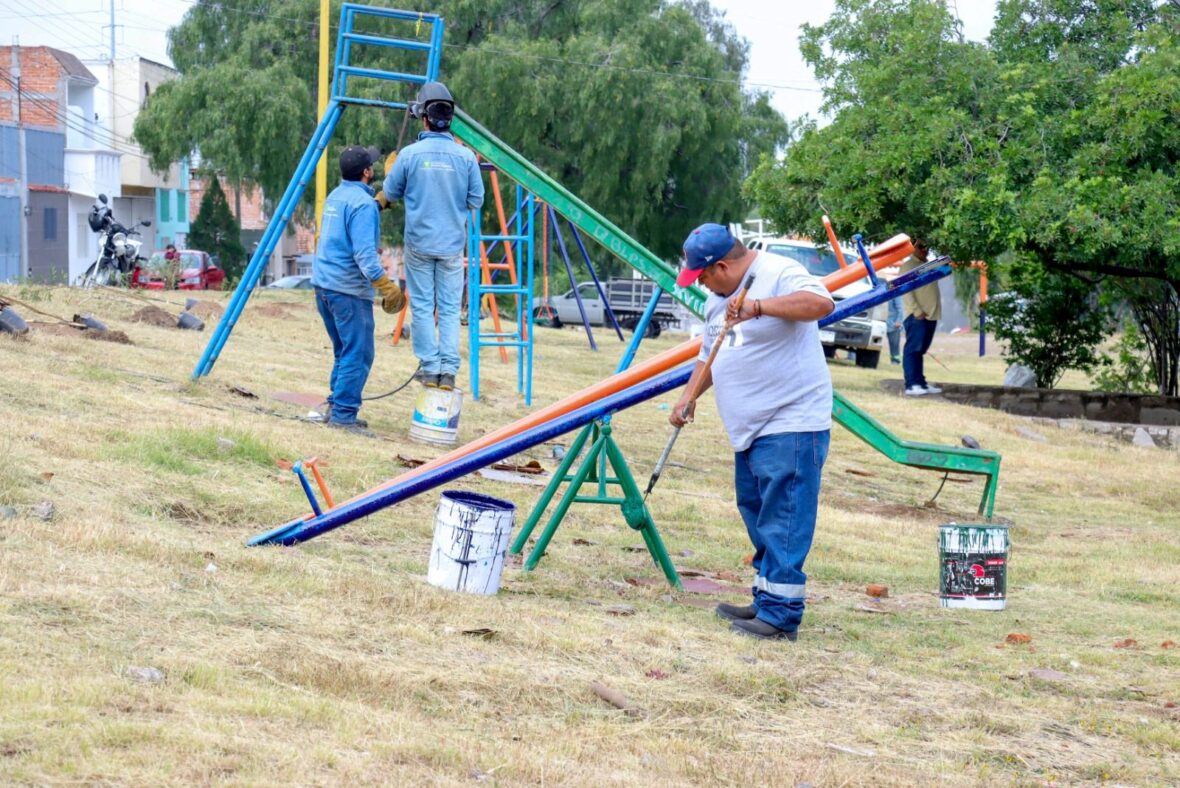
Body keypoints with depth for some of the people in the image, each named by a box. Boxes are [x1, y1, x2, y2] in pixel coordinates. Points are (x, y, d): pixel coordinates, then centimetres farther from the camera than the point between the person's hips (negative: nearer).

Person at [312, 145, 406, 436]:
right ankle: (343, 414, -10)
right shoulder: (363, 204, -14)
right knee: (358, 354, -7)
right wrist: (386, 286, -25)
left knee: (344, 351, 18)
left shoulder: (335, 196, 14)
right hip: (348, 288, -10)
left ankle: (336, 407, 20)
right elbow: (364, 253, -23)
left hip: (323, 283, 10)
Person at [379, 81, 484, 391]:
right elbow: (476, 200, 2)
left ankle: (430, 368, 6)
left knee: (422, 307, 7)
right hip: (453, 244, 1)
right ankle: (449, 369, -1)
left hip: (419, 243, -1)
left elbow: (390, 194, 4)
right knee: (450, 309, 6)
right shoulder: (466, 156, -5)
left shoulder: (410, 154, -8)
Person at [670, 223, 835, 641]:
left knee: (782, 521, -11)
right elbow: (709, 354, 27)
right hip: (751, 429, 10)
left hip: (791, 425, -10)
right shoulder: (719, 296, 17)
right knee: (757, 516, 15)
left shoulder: (780, 275, -13)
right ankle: (766, 602, 24)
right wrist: (688, 396, 13)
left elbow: (821, 302, -32)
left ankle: (781, 614, -11)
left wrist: (758, 307, -39)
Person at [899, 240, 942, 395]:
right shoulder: (908, 266, -3)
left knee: (920, 351, 11)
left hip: (931, 315, 8)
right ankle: (911, 385, -15)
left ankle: (920, 383, 13)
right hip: (916, 316, -8)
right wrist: (916, 311, -19)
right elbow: (906, 291, -12)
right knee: (913, 349, -10)